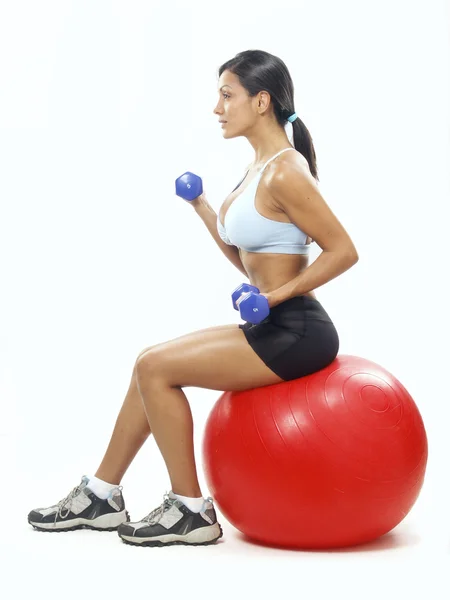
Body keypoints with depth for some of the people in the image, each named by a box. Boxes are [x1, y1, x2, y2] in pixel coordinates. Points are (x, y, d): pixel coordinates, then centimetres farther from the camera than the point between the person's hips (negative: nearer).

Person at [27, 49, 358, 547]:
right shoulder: (258, 168, 14)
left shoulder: (285, 172, -16)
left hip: (295, 333, -10)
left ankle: (191, 512, -1)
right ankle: (101, 496, 17)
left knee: (156, 367, -13)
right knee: (152, 364, 7)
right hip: (270, 329, 10)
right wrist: (204, 211, 13)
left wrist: (278, 295, -21)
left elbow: (343, 251, -18)